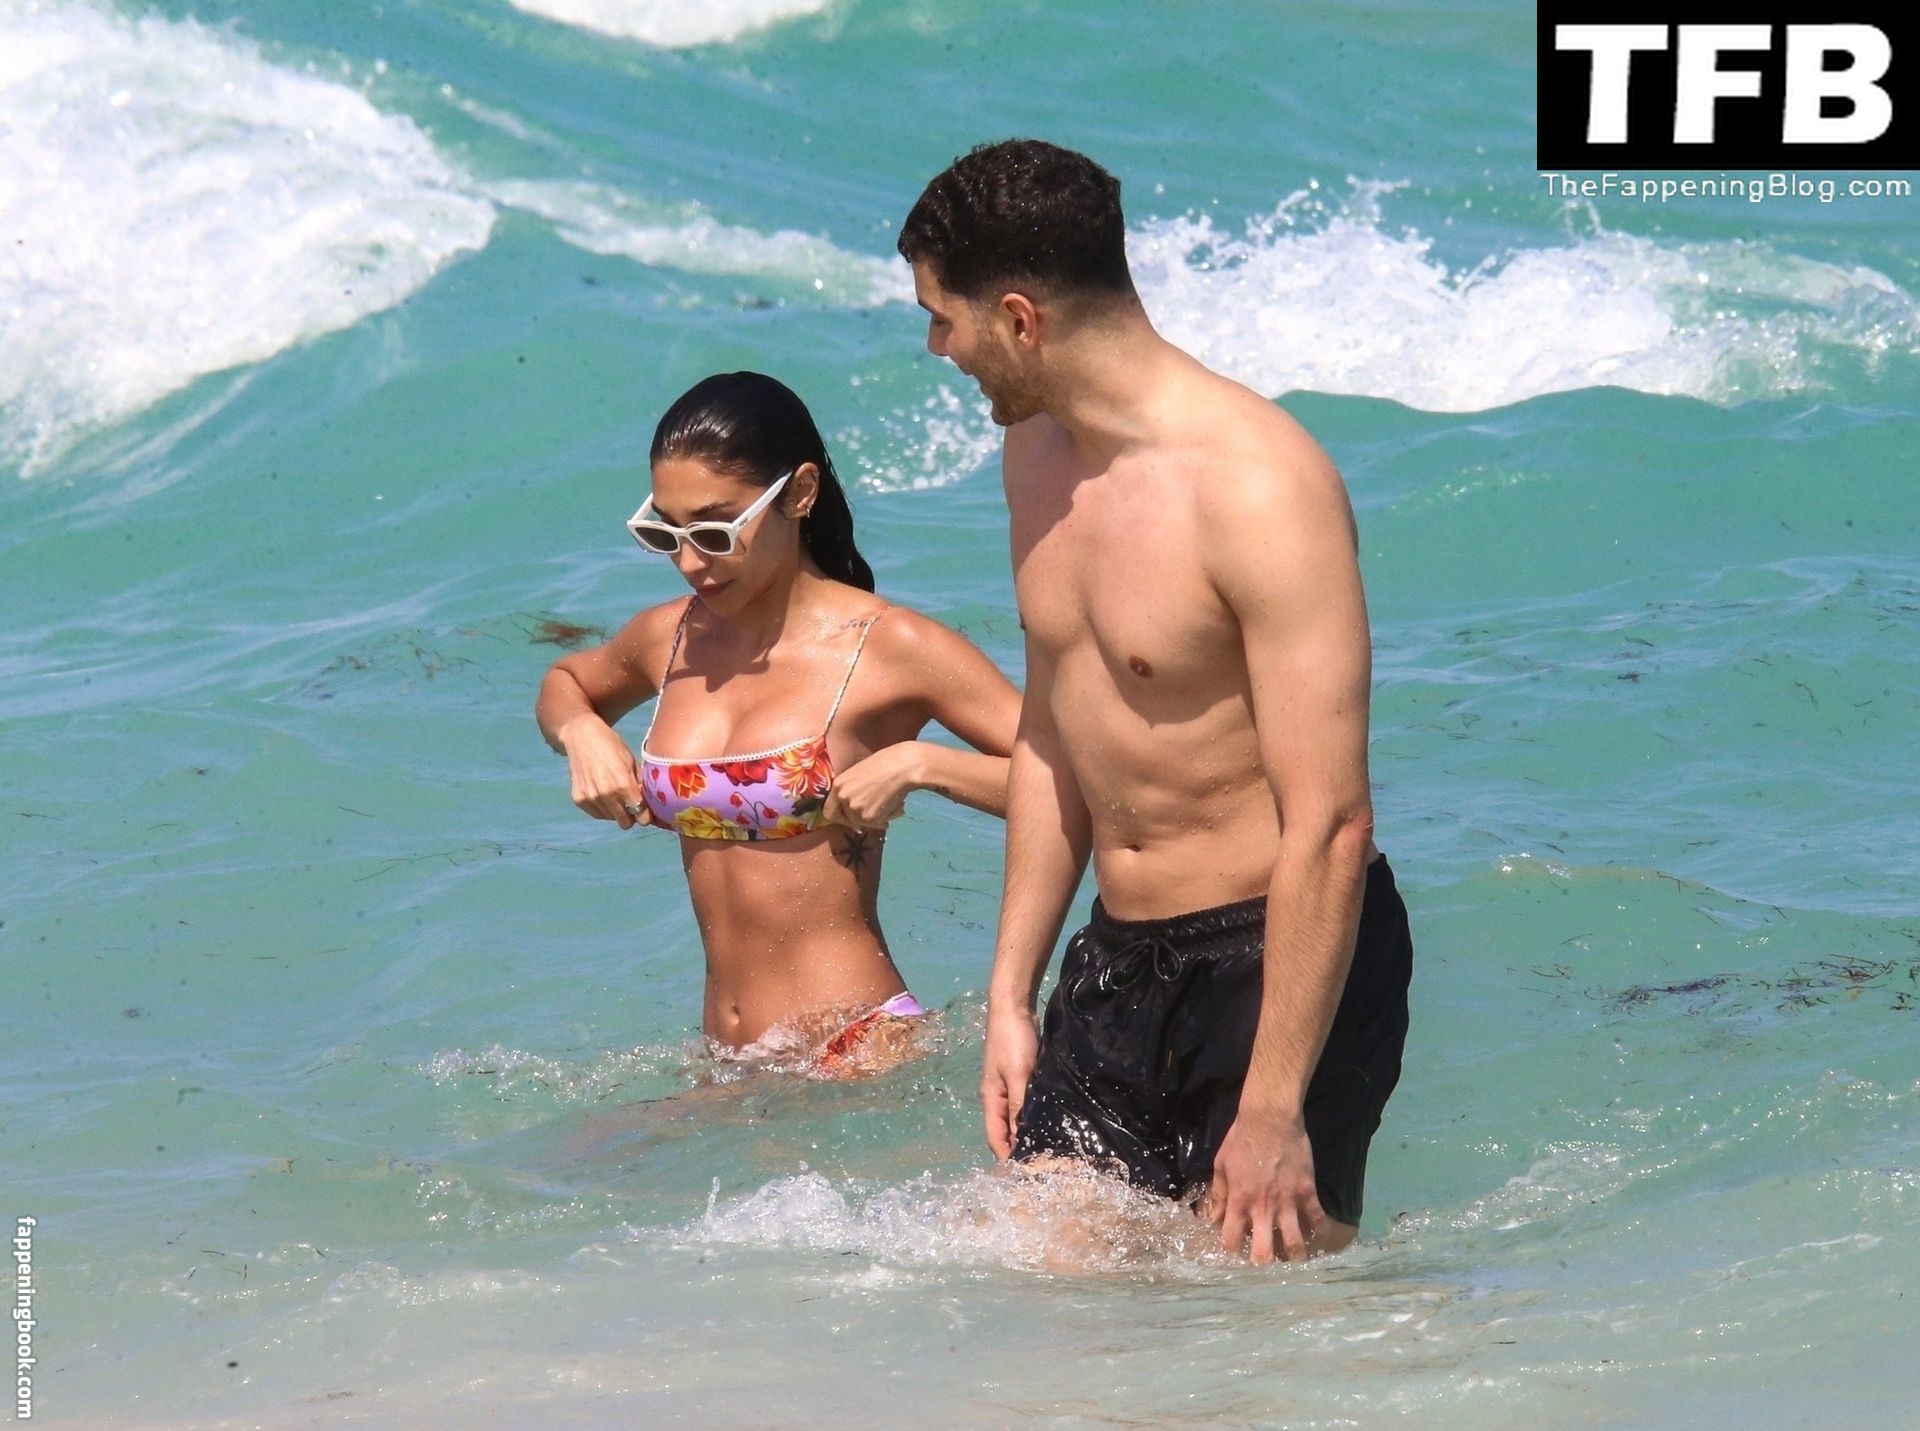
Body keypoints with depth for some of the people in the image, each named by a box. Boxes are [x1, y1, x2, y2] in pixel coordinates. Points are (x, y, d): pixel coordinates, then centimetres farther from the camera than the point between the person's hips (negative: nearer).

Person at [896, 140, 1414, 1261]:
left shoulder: (1257, 486, -21)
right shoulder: (1038, 453, 7)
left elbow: (1329, 824, -23)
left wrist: (1273, 1106, -25)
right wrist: (1010, 995, 16)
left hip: (1278, 958, -8)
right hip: (1118, 962, 8)